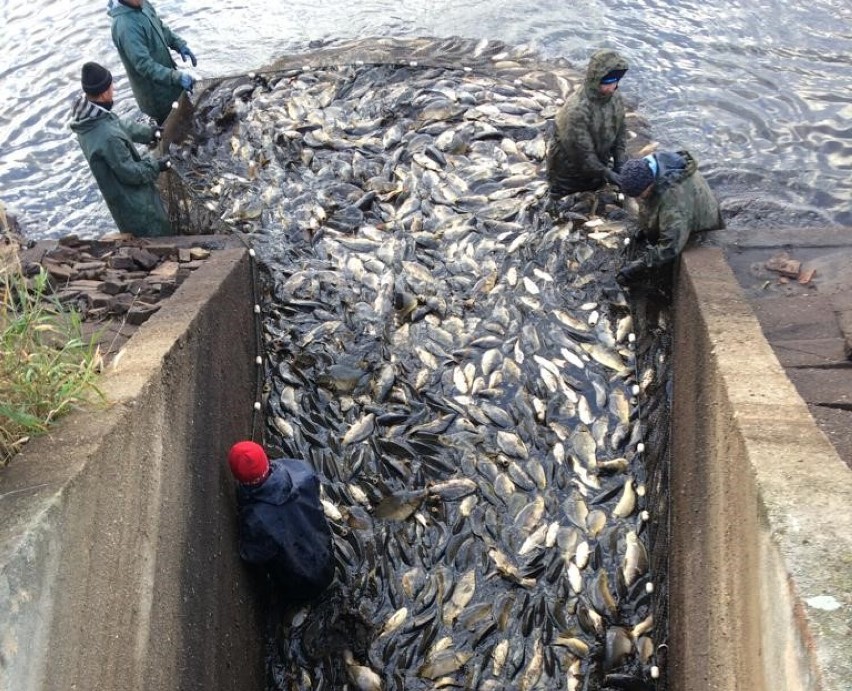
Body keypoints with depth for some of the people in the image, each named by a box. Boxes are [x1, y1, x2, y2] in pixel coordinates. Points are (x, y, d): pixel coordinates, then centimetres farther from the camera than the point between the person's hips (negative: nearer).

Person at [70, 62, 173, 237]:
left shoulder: (87, 115, -10)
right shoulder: (109, 137, -38)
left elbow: (121, 125, 9)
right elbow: (131, 173, -26)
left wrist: (150, 132, 11)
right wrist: (158, 165, -12)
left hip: (118, 195, 9)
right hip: (135, 204, -9)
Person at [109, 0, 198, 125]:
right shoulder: (125, 26, -32)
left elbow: (161, 28, 10)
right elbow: (144, 64, -34)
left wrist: (180, 45, -6)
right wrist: (176, 77, -40)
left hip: (164, 78, 9)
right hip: (153, 88, -8)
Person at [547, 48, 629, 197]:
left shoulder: (615, 97, -12)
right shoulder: (577, 109, -35)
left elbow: (620, 132, 1)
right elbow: (581, 152, -30)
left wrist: (620, 163, -10)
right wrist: (607, 174, -27)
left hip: (596, 163, 6)